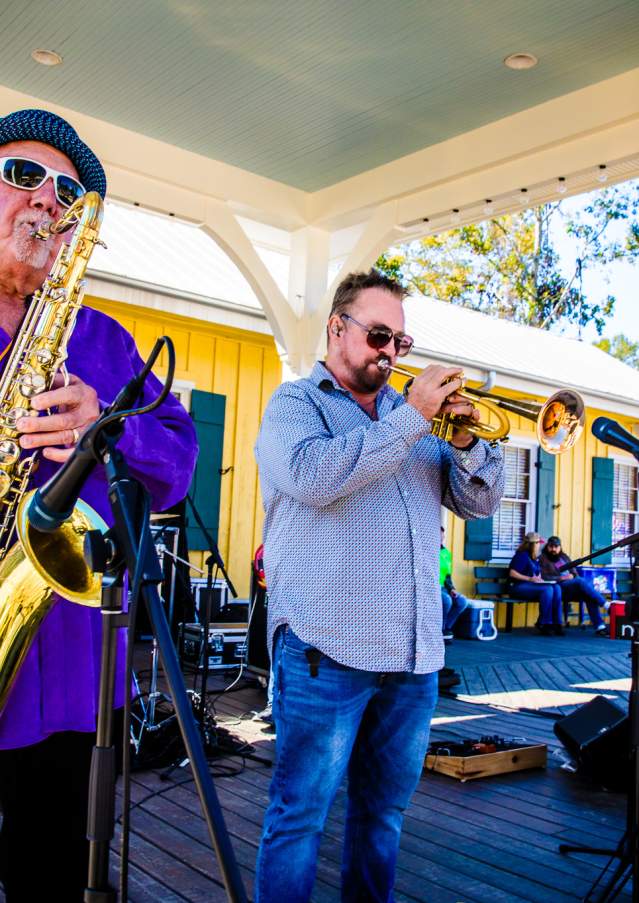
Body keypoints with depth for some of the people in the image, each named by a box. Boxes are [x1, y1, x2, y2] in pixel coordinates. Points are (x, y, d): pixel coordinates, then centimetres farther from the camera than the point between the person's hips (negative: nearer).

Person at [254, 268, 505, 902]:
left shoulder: (409, 413, 18)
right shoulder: (294, 403, 3)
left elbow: (479, 503, 15)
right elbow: (315, 477, -19)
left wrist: (465, 441, -5)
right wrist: (412, 417, -15)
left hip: (415, 652, 6)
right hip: (327, 648, -5)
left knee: (384, 809, 17)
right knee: (301, 813, 0)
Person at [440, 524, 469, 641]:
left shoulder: (446, 552, 14)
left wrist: (451, 589, 3)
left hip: (442, 588, 7)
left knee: (462, 602, -17)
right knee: (446, 600, -32)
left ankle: (446, 628, -1)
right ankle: (440, 631, -11)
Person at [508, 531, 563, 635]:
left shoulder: (535, 558, 18)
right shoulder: (522, 555, -9)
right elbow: (512, 573, -15)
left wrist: (539, 578, 4)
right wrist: (529, 579, -19)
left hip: (532, 585, 8)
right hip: (519, 587, -8)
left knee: (556, 588, -18)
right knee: (547, 590, -31)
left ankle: (556, 623, -19)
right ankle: (544, 624, -22)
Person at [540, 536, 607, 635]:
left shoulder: (564, 557, 24)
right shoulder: (542, 559, 5)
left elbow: (574, 573, 21)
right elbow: (543, 577, -8)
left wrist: (572, 576, -3)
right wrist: (561, 578, -15)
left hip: (574, 588, 6)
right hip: (557, 588, -6)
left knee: (589, 596, -26)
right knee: (581, 581, -31)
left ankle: (599, 627, -30)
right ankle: (606, 605, -33)